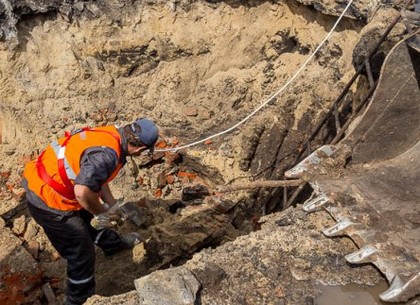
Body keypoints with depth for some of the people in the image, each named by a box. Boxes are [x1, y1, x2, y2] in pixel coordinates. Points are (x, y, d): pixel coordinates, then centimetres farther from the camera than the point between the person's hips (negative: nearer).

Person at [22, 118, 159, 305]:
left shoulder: (110, 134, 0)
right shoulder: (107, 154, -30)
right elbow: (83, 192, -38)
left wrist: (111, 203, 16)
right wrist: (102, 213, -18)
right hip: (49, 205, -9)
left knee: (88, 217, 32)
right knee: (81, 255, 7)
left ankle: (113, 244, 58)